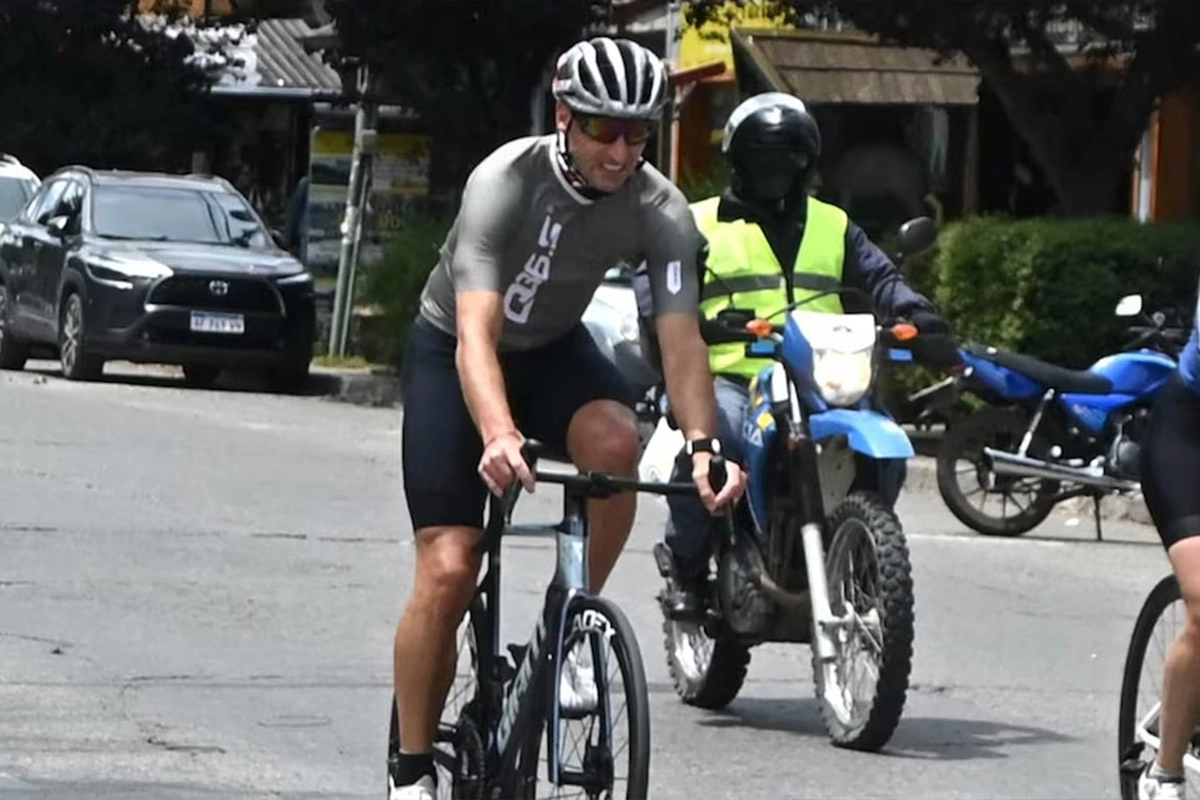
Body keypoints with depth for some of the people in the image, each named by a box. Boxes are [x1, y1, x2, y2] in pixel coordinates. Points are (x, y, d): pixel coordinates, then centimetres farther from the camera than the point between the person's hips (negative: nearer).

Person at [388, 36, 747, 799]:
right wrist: (498, 437, -58)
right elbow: (477, 333, -41)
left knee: (615, 440, -33)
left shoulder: (660, 210, -21)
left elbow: (682, 337, -27)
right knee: (449, 572, -13)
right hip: (453, 349, -3)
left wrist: (703, 444, -45)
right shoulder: (506, 181, -31)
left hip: (554, 348, 3)